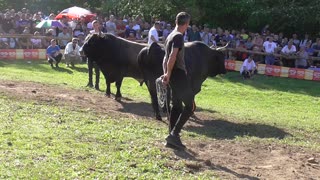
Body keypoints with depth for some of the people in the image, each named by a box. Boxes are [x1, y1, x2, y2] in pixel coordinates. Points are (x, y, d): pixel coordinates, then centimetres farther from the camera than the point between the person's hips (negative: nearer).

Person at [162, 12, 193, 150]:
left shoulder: (170, 36, 16)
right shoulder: (179, 36, -14)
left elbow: (167, 57, 18)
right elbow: (173, 56, -24)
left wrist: (166, 74, 13)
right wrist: (168, 75, -19)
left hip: (173, 76, 9)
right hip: (178, 74, -9)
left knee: (177, 106, 13)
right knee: (190, 106, -3)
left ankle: (172, 138, 14)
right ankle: (174, 134, -10)